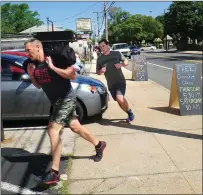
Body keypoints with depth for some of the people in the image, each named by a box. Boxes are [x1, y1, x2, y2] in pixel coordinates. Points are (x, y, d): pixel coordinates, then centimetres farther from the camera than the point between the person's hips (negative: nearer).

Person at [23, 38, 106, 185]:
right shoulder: (33, 65, 3)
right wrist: (31, 76, -4)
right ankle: (99, 145, 40)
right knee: (75, 126, 18)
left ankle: (55, 172, -13)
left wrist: (53, 67, -25)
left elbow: (73, 75, -22)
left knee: (53, 130, -18)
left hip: (66, 99, -9)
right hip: (56, 101, 9)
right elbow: (39, 85, 14)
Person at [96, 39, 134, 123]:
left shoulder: (117, 53, -3)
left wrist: (121, 65, -13)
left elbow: (126, 61, 8)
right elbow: (97, 72, 12)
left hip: (120, 81, -4)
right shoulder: (99, 59, 4)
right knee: (119, 101, 10)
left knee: (119, 98, -24)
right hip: (110, 84, 4)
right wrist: (101, 71, -12)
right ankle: (129, 114, 33)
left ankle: (130, 112, 2)